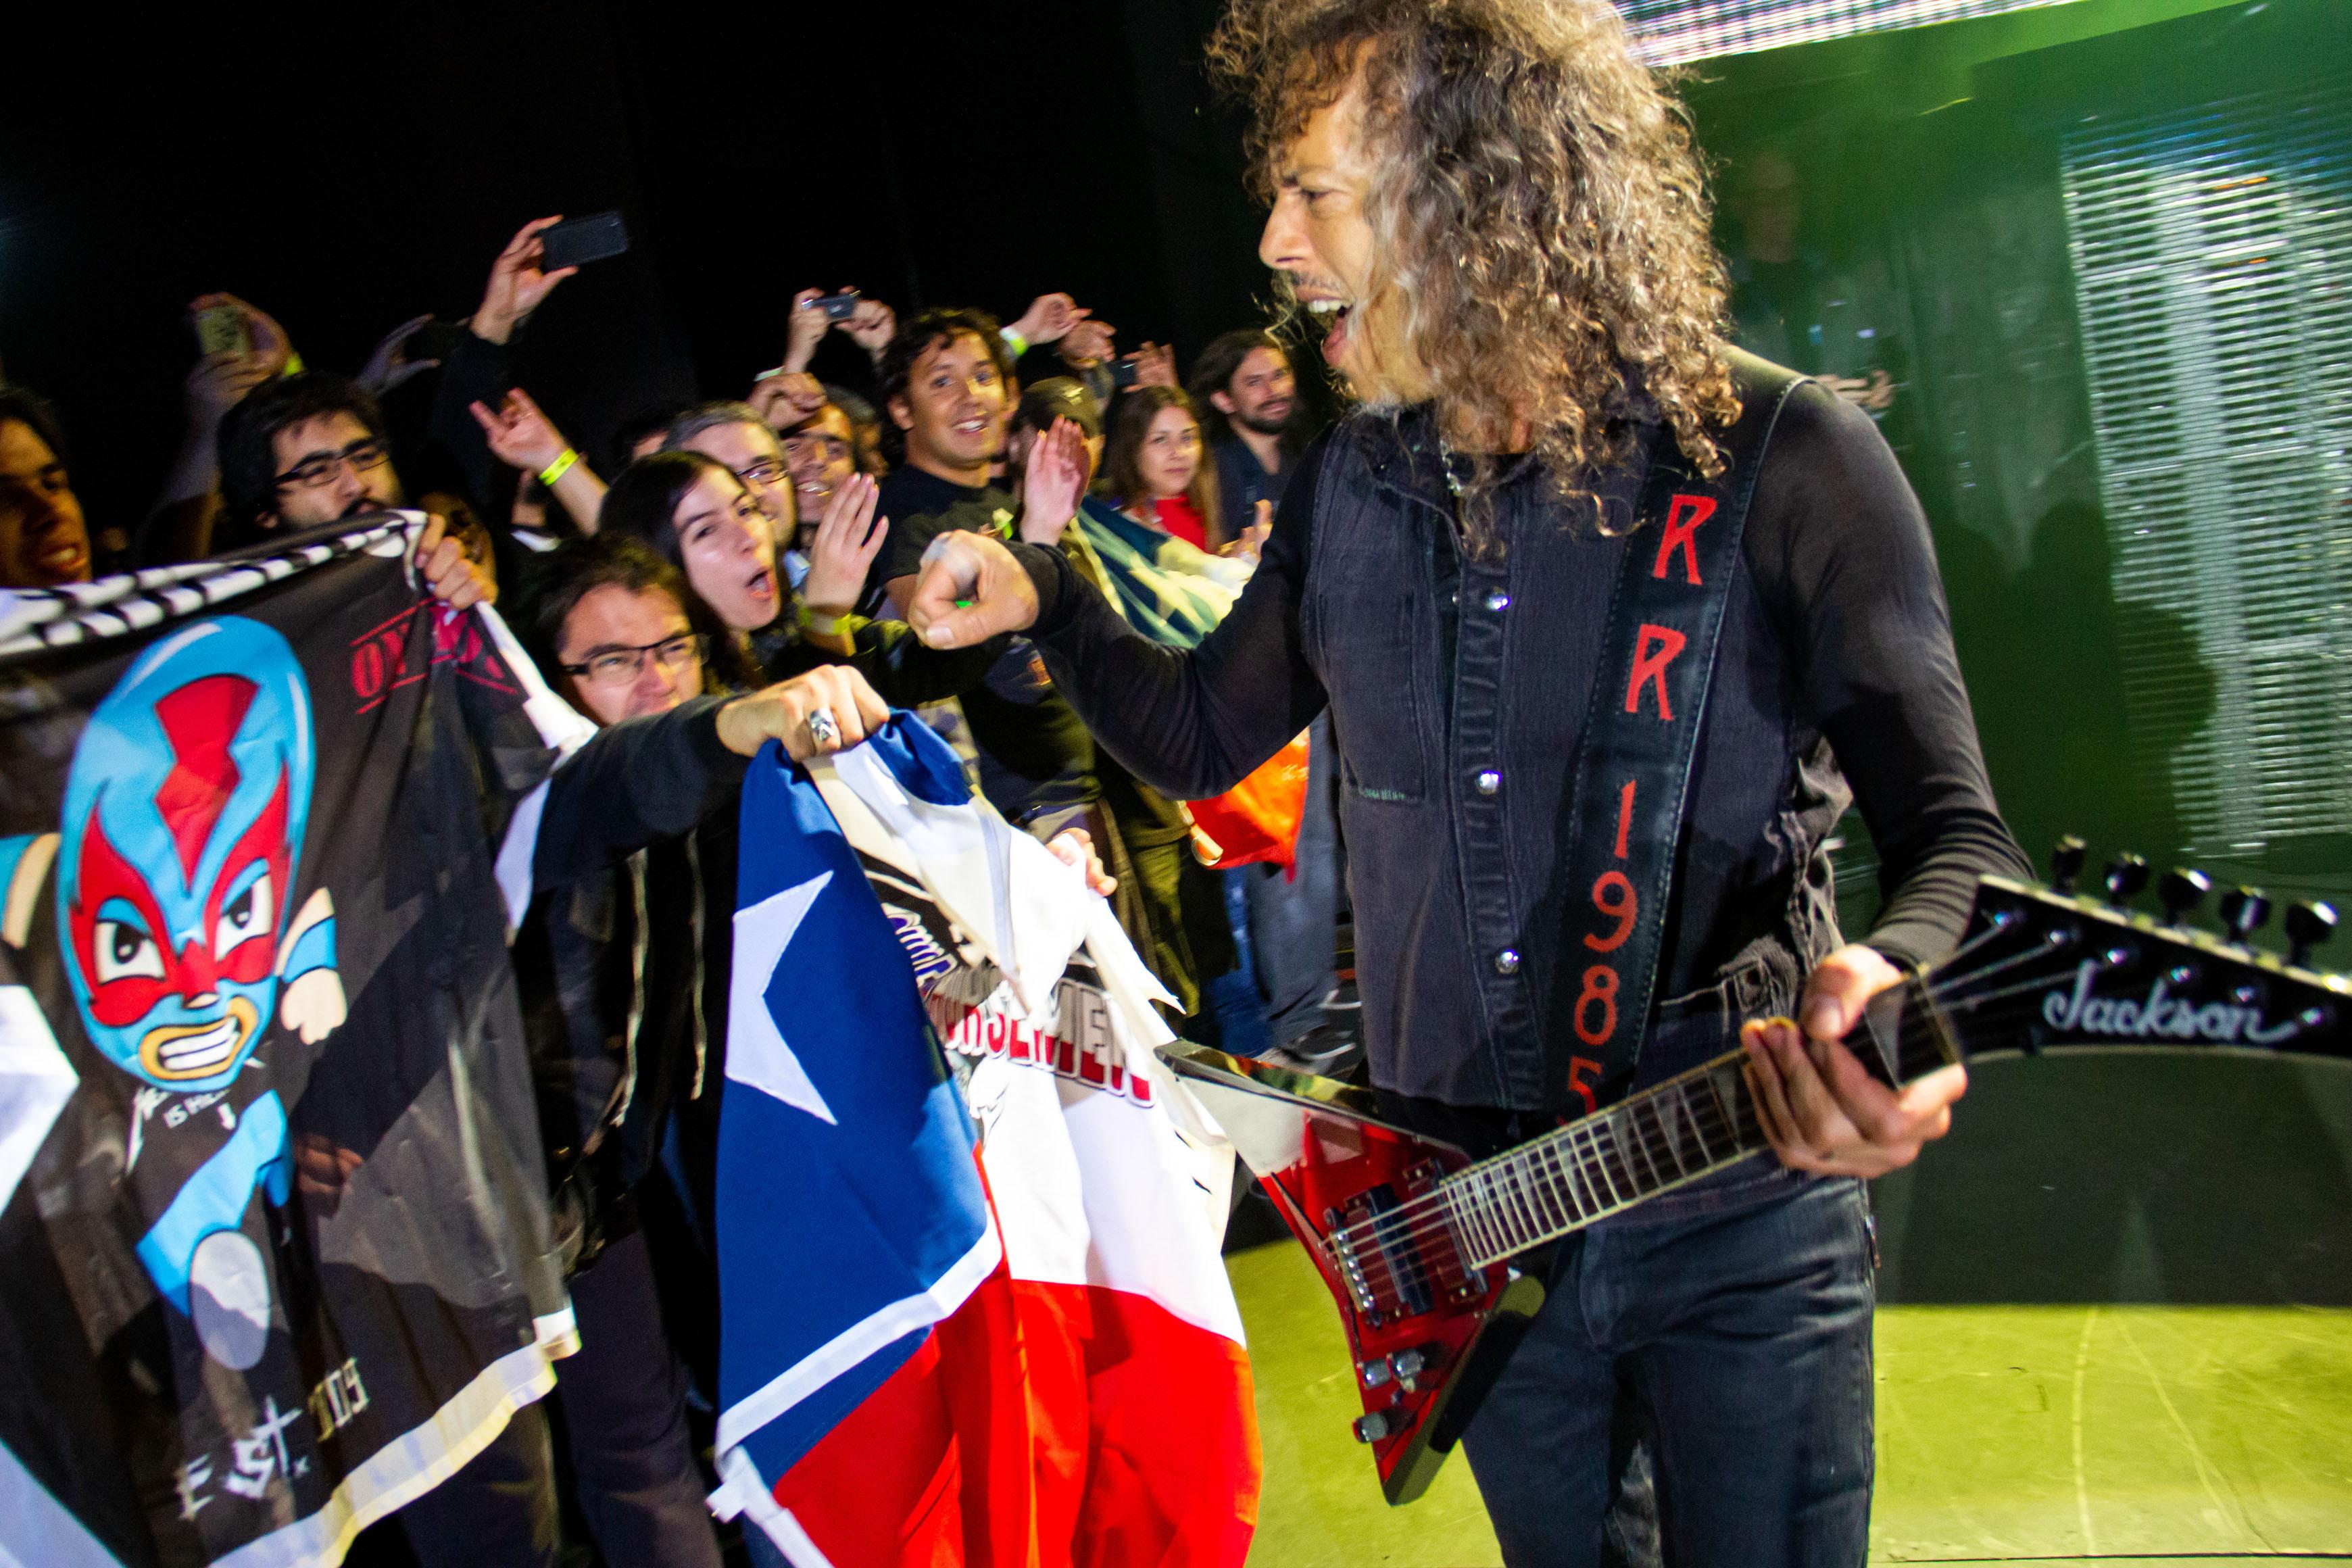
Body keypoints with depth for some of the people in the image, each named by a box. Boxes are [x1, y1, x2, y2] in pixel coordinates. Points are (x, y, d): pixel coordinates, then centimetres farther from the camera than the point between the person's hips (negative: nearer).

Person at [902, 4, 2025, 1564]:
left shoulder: (1785, 461, -14)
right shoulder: (1348, 486, 2)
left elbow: (1960, 836, -12)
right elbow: (1204, 734, 15)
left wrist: (1891, 981, -34)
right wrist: (1043, 600, -2)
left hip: (1737, 1217, -4)